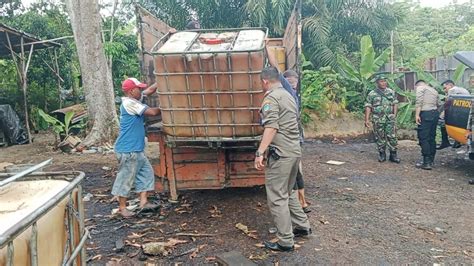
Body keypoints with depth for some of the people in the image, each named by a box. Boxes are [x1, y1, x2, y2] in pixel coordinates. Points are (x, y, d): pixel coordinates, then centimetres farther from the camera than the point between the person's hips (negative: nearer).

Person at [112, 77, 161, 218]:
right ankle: (122, 207, 14)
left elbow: (150, 90, 17)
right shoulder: (129, 103, -17)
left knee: (146, 173, 12)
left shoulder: (134, 100, 10)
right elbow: (152, 112, -18)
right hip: (128, 150, -10)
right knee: (126, 178, 1)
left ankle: (143, 202, 17)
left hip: (136, 149, 10)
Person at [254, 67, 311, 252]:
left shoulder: (271, 97, -10)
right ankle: (303, 226, 32)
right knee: (288, 192, 23)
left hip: (280, 153, -9)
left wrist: (260, 152, -27)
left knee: (277, 198, -1)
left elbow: (271, 127, -23)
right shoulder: (289, 96, 17)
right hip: (295, 150, 9)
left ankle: (285, 242, 6)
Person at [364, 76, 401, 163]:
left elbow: (395, 104, 11)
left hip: (390, 118, 1)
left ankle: (393, 155, 7)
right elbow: (368, 107, -2)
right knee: (380, 137, 4)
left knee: (392, 137, -2)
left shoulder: (391, 92, 10)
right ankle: (382, 155, 17)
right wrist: (367, 120, -8)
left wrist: (394, 115, 1)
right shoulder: (372, 94, 2)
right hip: (378, 119, -1)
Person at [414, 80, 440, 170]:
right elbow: (438, 104, 19)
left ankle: (427, 162, -10)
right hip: (435, 113, 8)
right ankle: (431, 160, 19)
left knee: (423, 138, -7)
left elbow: (419, 102, -13)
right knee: (432, 138, 13)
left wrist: (417, 115, -16)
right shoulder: (434, 90, 24)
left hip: (426, 114, -8)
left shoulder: (420, 88, 1)